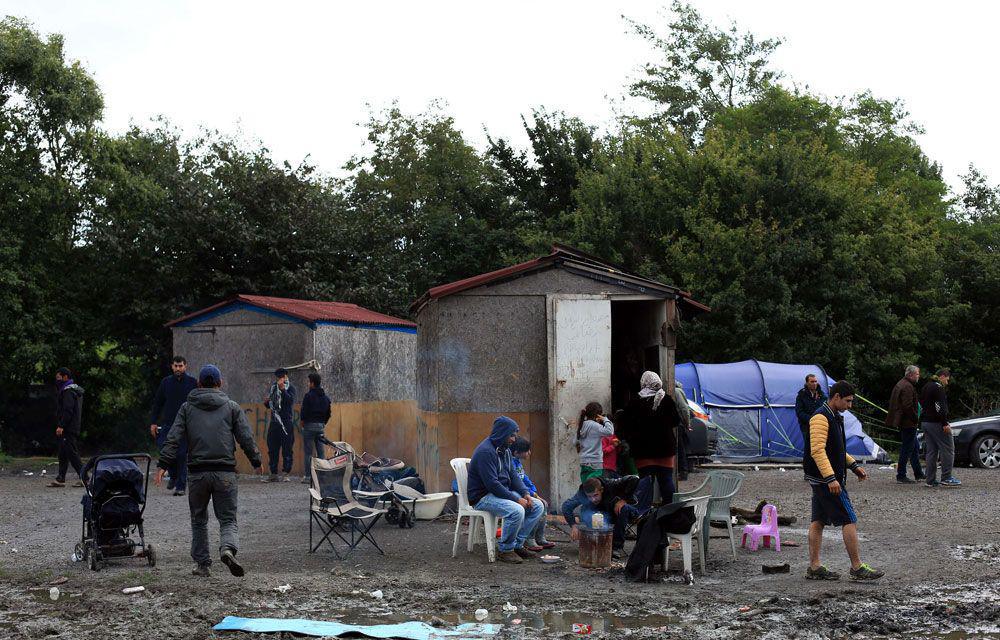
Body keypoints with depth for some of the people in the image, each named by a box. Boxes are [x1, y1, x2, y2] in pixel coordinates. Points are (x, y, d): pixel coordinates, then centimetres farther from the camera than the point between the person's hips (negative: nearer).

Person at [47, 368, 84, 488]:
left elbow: (67, 410, -22)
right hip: (75, 427, 11)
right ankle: (60, 479, 14)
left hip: (68, 429, -11)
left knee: (72, 453, -10)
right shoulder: (76, 390, 19)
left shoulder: (68, 391, -13)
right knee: (63, 454, 12)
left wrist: (61, 426, -23)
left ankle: (84, 478, -12)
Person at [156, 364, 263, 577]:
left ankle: (202, 564, 16)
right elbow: (246, 438, 3)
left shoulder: (187, 408, 8)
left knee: (199, 520, 15)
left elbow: (173, 438, -1)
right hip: (225, 472, -1)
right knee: (228, 519, 3)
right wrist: (256, 462, 15)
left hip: (196, 472, 1)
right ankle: (228, 549, -26)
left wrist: (163, 465, -2)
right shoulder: (232, 407, 7)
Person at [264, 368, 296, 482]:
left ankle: (286, 474, -2)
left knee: (287, 449, -5)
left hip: (286, 423, -6)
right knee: (272, 449, 5)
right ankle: (273, 474, 10)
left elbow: (290, 400, -19)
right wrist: (266, 402, 1)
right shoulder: (273, 388, 16)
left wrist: (283, 389, -27)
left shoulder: (290, 388, 0)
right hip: (274, 422, 6)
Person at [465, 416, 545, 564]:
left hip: (503, 492, 10)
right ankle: (506, 550, -15)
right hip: (483, 497, -10)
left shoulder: (505, 450, 11)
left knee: (538, 506, 0)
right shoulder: (485, 451, -21)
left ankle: (517, 545, 3)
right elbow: (492, 484, -26)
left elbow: (512, 475, 14)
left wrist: (525, 493, -4)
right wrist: (516, 499, -23)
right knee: (517, 511, -32)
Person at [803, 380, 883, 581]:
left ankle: (814, 567, 13)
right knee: (850, 520, -7)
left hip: (820, 481, 10)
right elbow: (817, 451, -24)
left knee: (818, 521, 10)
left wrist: (854, 465, 20)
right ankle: (857, 568, -3)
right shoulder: (821, 418, -17)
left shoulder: (835, 417, 16)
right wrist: (831, 478, -27)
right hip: (826, 479, -10)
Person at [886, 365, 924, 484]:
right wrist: (916, 419, -15)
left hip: (903, 423, 11)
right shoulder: (908, 387, -18)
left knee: (914, 448, 18)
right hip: (908, 423, -11)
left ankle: (919, 474, 25)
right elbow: (908, 407, -24)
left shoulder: (900, 384, 16)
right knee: (907, 449, -5)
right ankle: (901, 476, -2)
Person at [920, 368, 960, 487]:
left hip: (925, 422, 10)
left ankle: (931, 480, 8)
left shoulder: (926, 387, 19)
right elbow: (940, 407, -19)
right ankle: (946, 478, -7)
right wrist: (945, 424, -20)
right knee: (947, 449, -4)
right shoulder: (938, 387, -11)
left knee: (931, 451, 10)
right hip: (936, 423, -10)